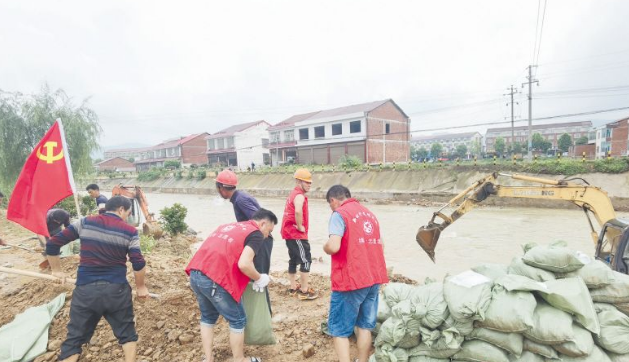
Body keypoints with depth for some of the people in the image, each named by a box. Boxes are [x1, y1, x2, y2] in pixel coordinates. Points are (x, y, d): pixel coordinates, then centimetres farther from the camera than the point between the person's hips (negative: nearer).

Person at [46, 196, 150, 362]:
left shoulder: (85, 223, 2)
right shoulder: (129, 231, -4)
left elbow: (52, 244, 3)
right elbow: (138, 264, -8)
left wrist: (56, 270, 18)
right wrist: (141, 287, 7)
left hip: (85, 289, 2)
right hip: (116, 289, -1)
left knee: (74, 337, 17)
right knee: (127, 333, 18)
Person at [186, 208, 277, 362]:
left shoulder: (228, 226, 24)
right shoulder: (256, 234, 0)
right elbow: (244, 264, -14)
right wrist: (260, 278, 4)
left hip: (195, 274, 8)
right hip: (215, 280, -8)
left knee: (208, 317, 27)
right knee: (237, 321, 13)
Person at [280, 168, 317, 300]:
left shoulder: (294, 193, 16)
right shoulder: (299, 195, -16)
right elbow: (298, 211, -37)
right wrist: (300, 226, -22)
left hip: (289, 231, 10)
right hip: (296, 233, -10)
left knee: (294, 259, 17)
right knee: (306, 260, -4)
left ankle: (293, 288, 27)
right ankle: (304, 291, 1)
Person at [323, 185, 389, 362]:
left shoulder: (339, 214, -10)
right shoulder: (370, 214, 14)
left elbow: (333, 247, -23)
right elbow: (380, 245, 20)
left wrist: (325, 247, -2)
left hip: (349, 280, -7)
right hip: (374, 278, 7)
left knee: (339, 329, 5)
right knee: (365, 326, 18)